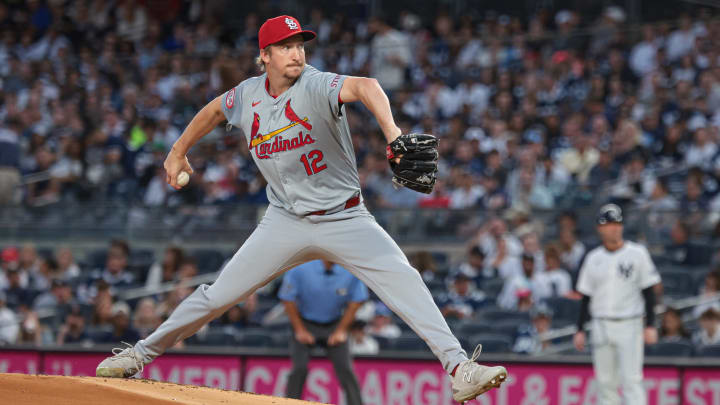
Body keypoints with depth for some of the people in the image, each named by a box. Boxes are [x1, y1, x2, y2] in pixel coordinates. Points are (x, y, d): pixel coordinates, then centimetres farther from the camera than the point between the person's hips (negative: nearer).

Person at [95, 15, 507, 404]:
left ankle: (459, 368, -24)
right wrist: (179, 152, 31)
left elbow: (365, 86, -41)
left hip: (345, 220, -3)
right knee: (218, 296, 0)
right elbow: (214, 110, 22)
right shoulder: (248, 95, -2)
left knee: (404, 280, -22)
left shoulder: (316, 86, -19)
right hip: (286, 223, 3)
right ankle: (141, 353, 17)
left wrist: (392, 132, -60)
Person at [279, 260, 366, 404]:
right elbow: (288, 300, -9)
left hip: (334, 326, 1)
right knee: (299, 368, -13)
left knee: (345, 369, -9)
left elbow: (355, 303, -2)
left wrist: (341, 331, -5)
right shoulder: (299, 269, -19)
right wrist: (300, 330, -9)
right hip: (305, 323, -1)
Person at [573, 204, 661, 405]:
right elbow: (586, 297, 12)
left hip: (630, 326, -3)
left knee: (631, 380, -10)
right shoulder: (593, 258, 8)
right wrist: (580, 330, 7)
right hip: (601, 326, 3)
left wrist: (650, 325, -8)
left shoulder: (637, 253, -1)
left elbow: (648, 291, -1)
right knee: (605, 381, 5)